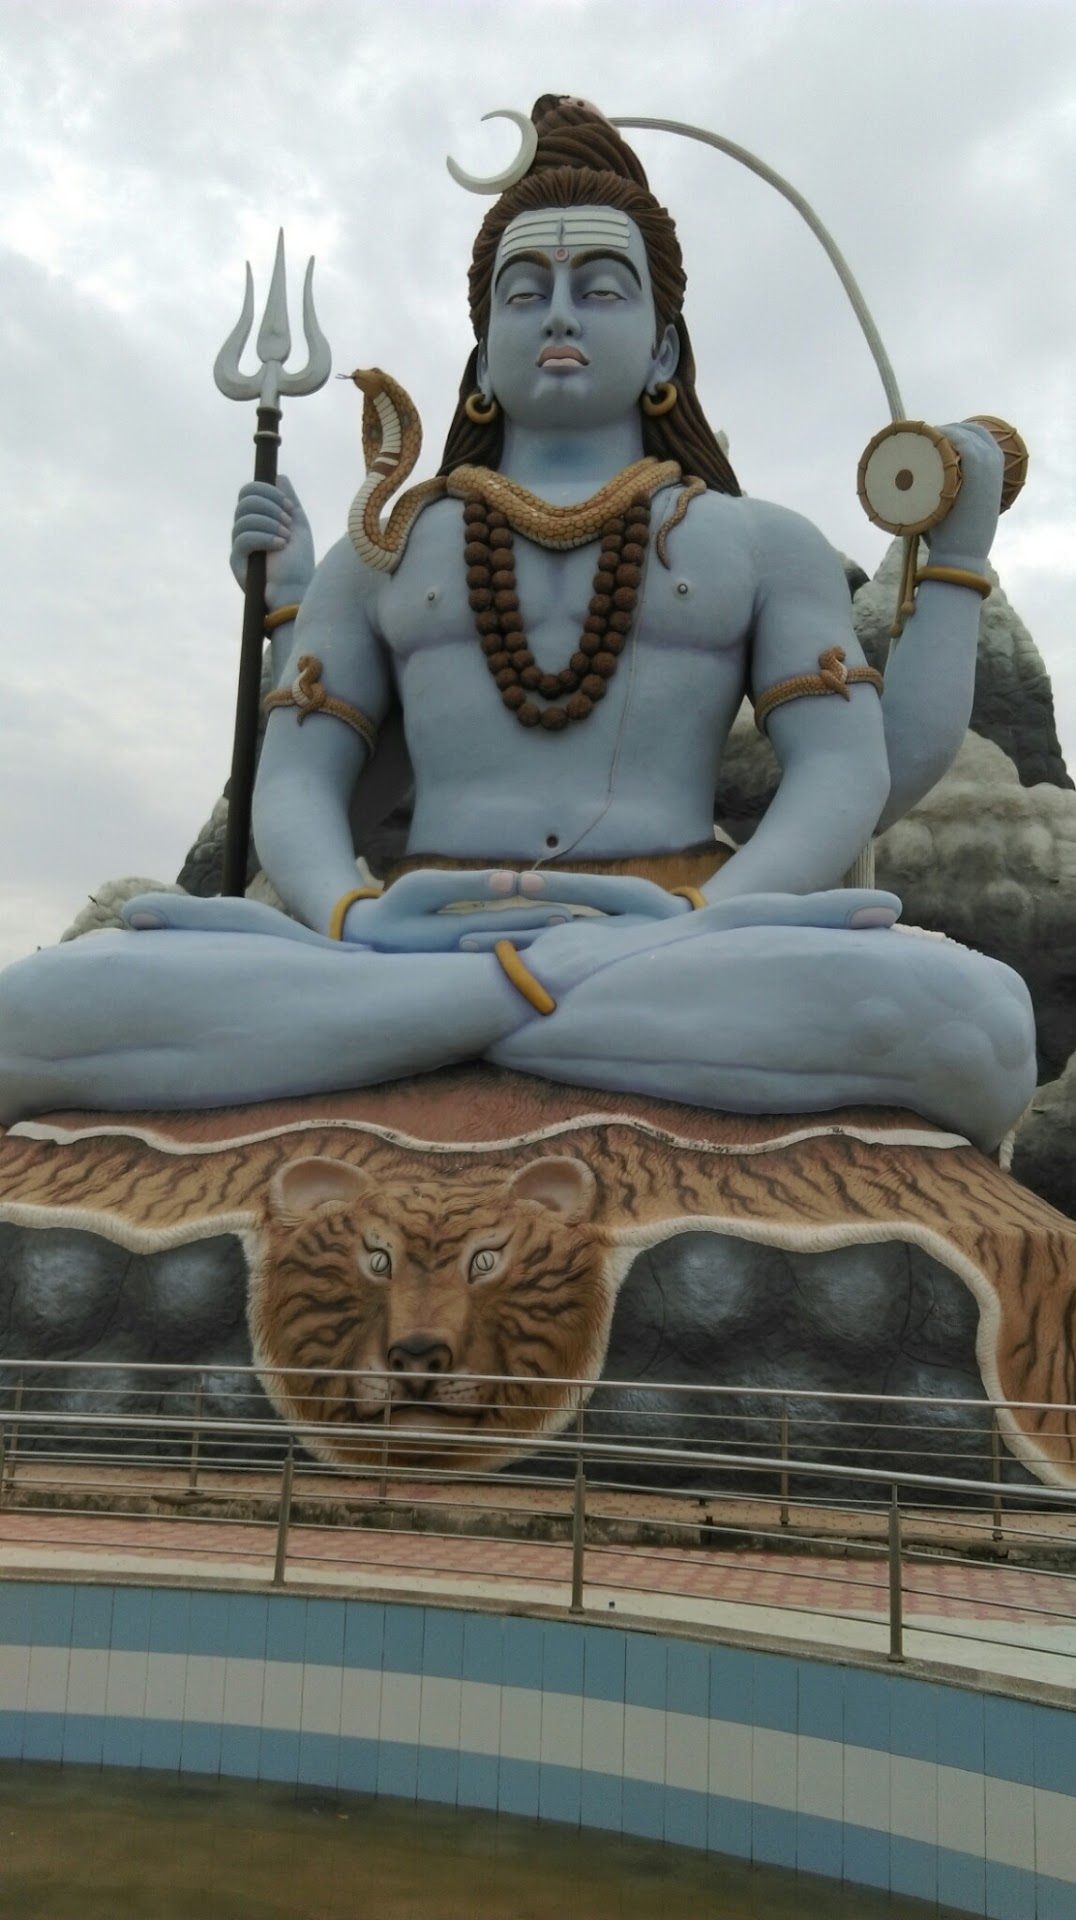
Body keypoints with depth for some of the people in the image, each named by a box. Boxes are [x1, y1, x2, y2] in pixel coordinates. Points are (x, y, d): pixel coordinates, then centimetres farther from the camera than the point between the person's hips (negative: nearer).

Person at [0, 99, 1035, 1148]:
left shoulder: (764, 542, 19)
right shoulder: (381, 553, 22)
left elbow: (855, 776, 6)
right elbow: (294, 787, 14)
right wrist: (330, 815, -4)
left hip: (680, 962, 1)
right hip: (419, 946, 0)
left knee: (973, 1019, -36)